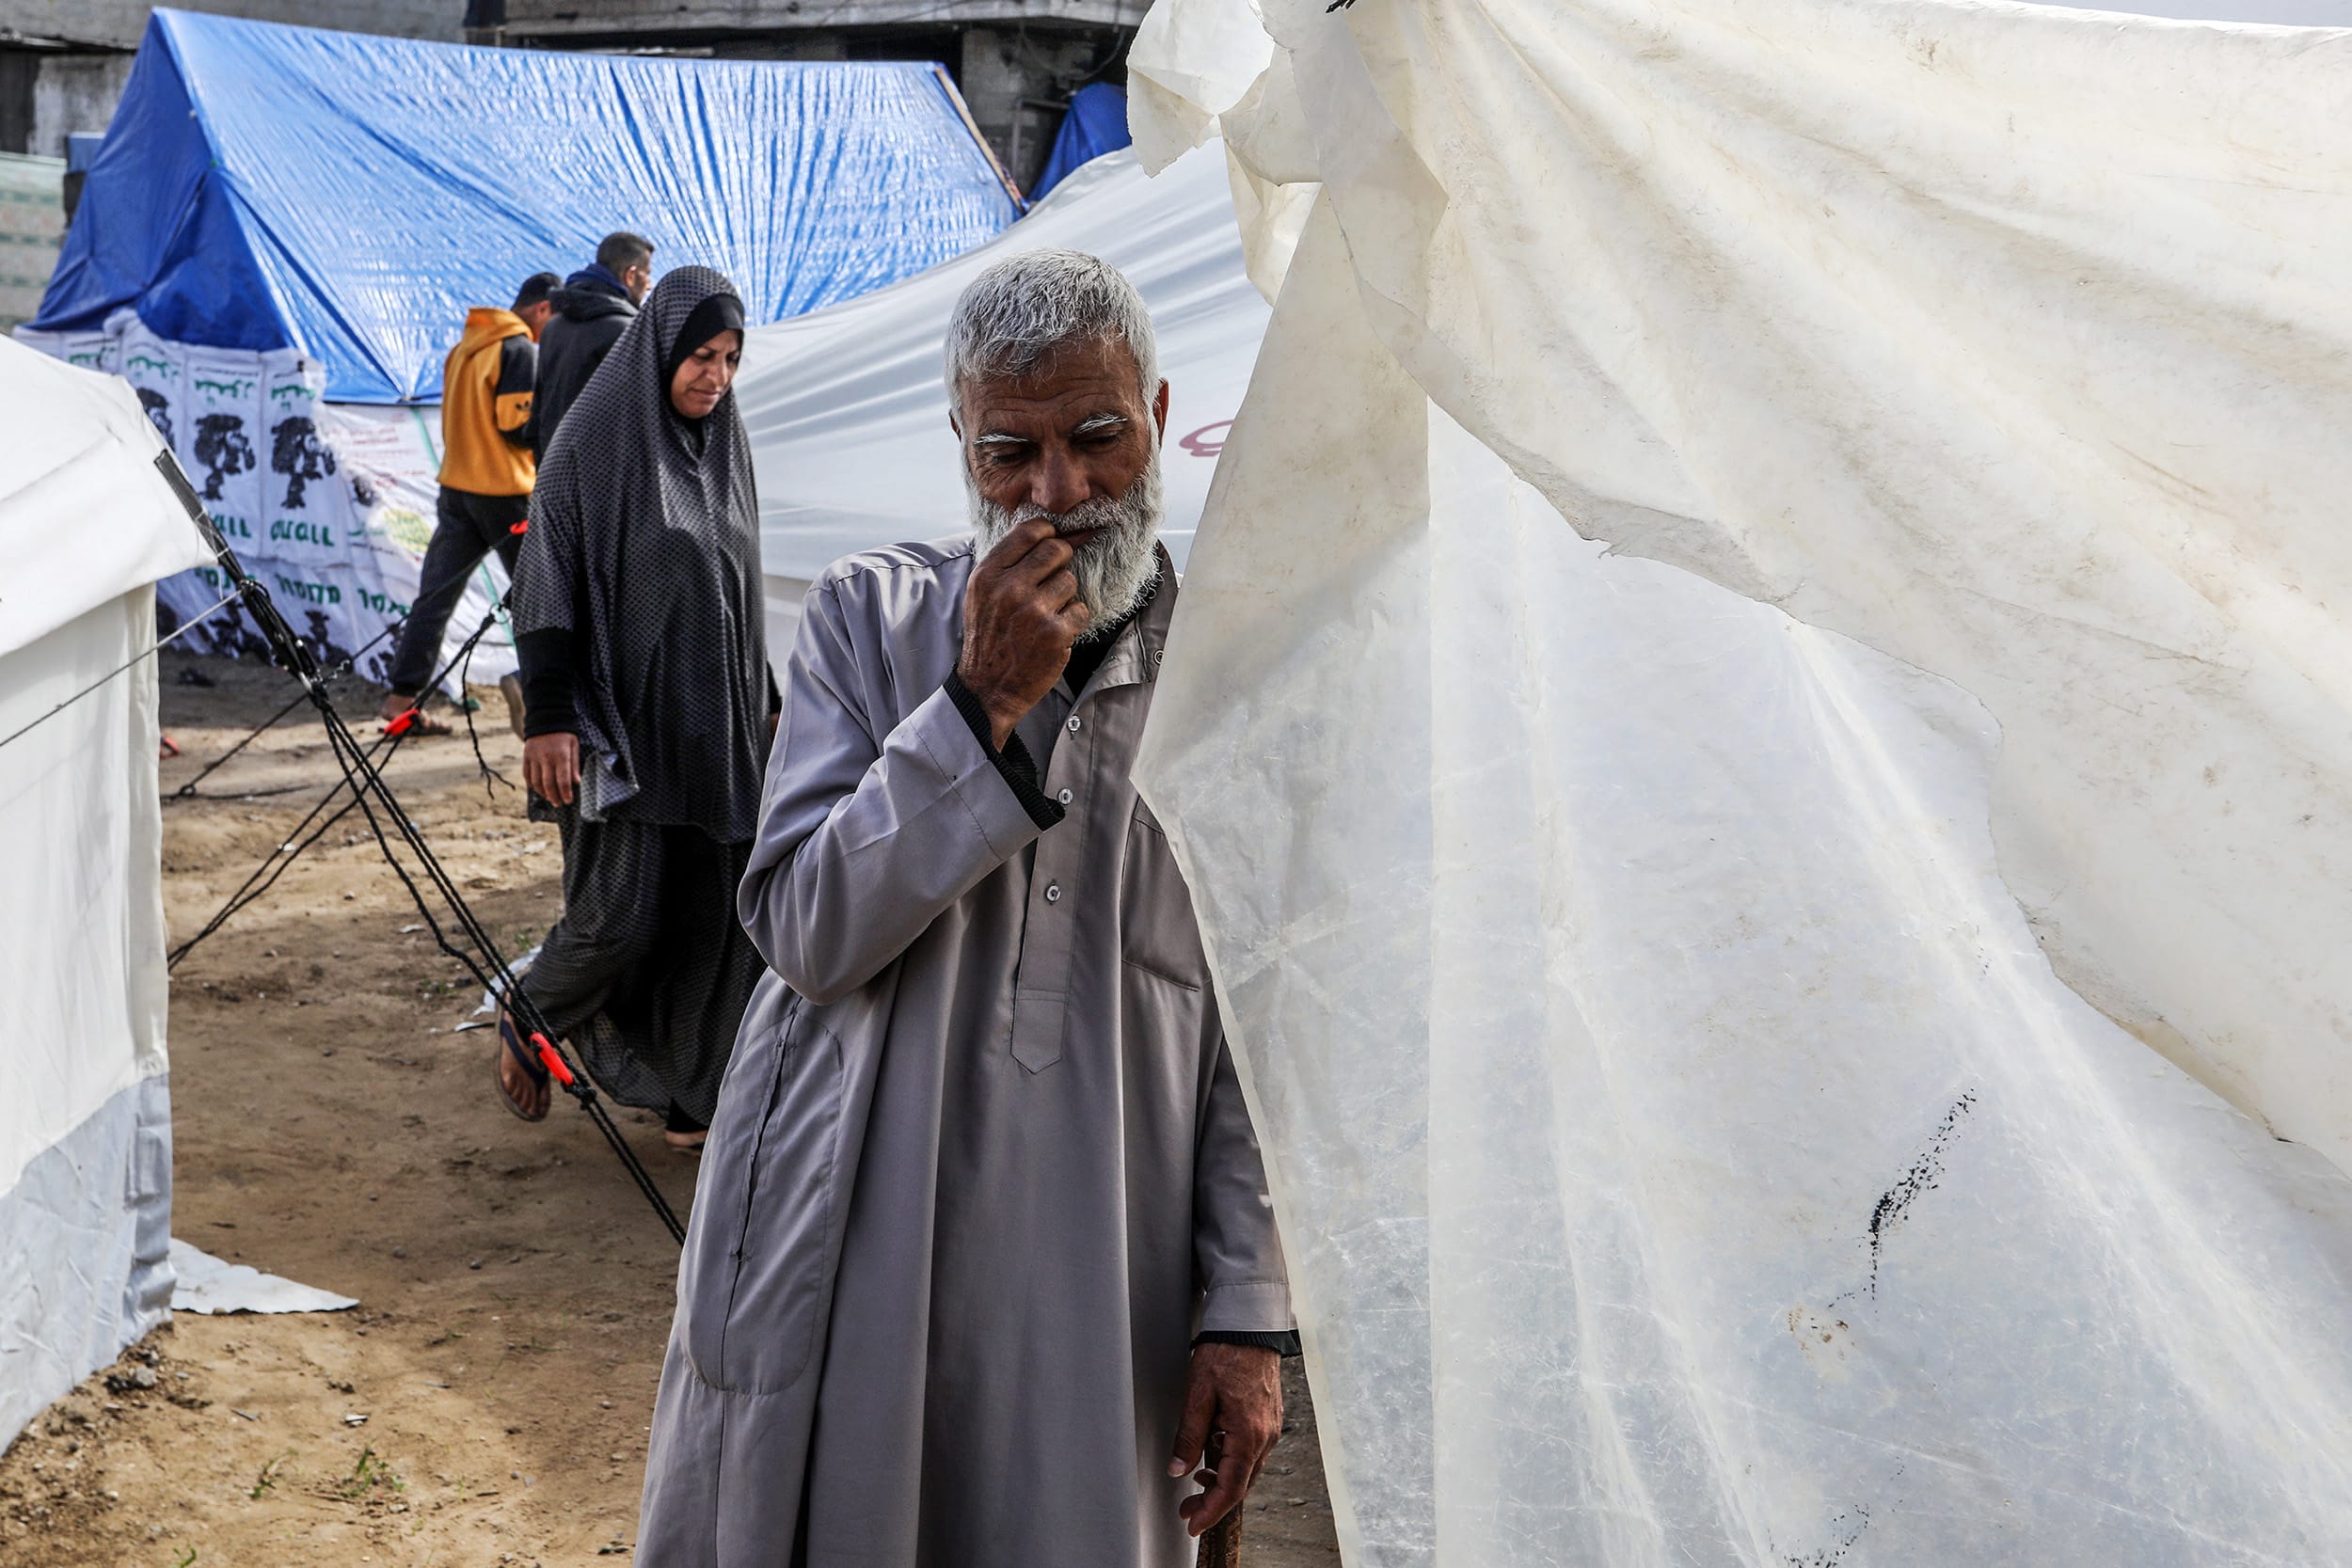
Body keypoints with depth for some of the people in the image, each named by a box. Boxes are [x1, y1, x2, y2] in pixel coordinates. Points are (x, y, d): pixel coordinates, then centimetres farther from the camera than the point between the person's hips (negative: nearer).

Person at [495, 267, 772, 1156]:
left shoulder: (724, 447, 10)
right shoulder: (593, 443, -9)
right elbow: (547, 586, -11)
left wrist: (763, 705, 18)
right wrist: (547, 718, -17)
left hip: (716, 724, 6)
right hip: (621, 722, -6)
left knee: (714, 911, 5)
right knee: (621, 910, -5)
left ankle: (697, 1097, 16)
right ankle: (529, 1025, 24)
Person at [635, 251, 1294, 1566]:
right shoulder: (870, 617, 0)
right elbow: (804, 935, -9)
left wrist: (1250, 1309, -3)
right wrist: (981, 704, -17)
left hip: (1094, 1285, 0)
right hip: (846, 1259, 1)